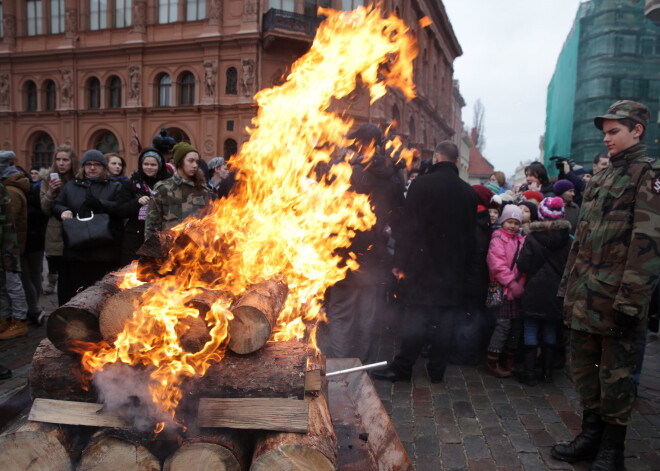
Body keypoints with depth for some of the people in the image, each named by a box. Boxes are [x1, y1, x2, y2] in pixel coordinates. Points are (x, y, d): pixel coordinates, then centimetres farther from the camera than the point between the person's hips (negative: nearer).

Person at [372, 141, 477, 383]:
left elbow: (409, 227, -10)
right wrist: (463, 262, 17)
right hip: (454, 266, 4)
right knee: (445, 318, 8)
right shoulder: (468, 192, 6)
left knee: (415, 315, 1)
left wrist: (400, 262, -5)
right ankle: (437, 370, 17)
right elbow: (471, 234, 10)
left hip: (422, 263, -3)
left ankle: (402, 367, 6)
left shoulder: (421, 184, -8)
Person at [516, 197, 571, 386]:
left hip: (534, 294, -3)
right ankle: (548, 372, 22)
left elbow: (522, 266, -14)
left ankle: (529, 373, 6)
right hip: (556, 294, 4)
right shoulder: (568, 240, -2)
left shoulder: (532, 238, -12)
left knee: (530, 333, 4)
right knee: (550, 333, 14)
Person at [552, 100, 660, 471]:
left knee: (615, 374, 4)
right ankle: (591, 436, 30)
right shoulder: (603, 177, 17)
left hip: (616, 297, -8)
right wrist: (569, 282, 16)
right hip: (585, 295, 8)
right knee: (584, 365, 14)